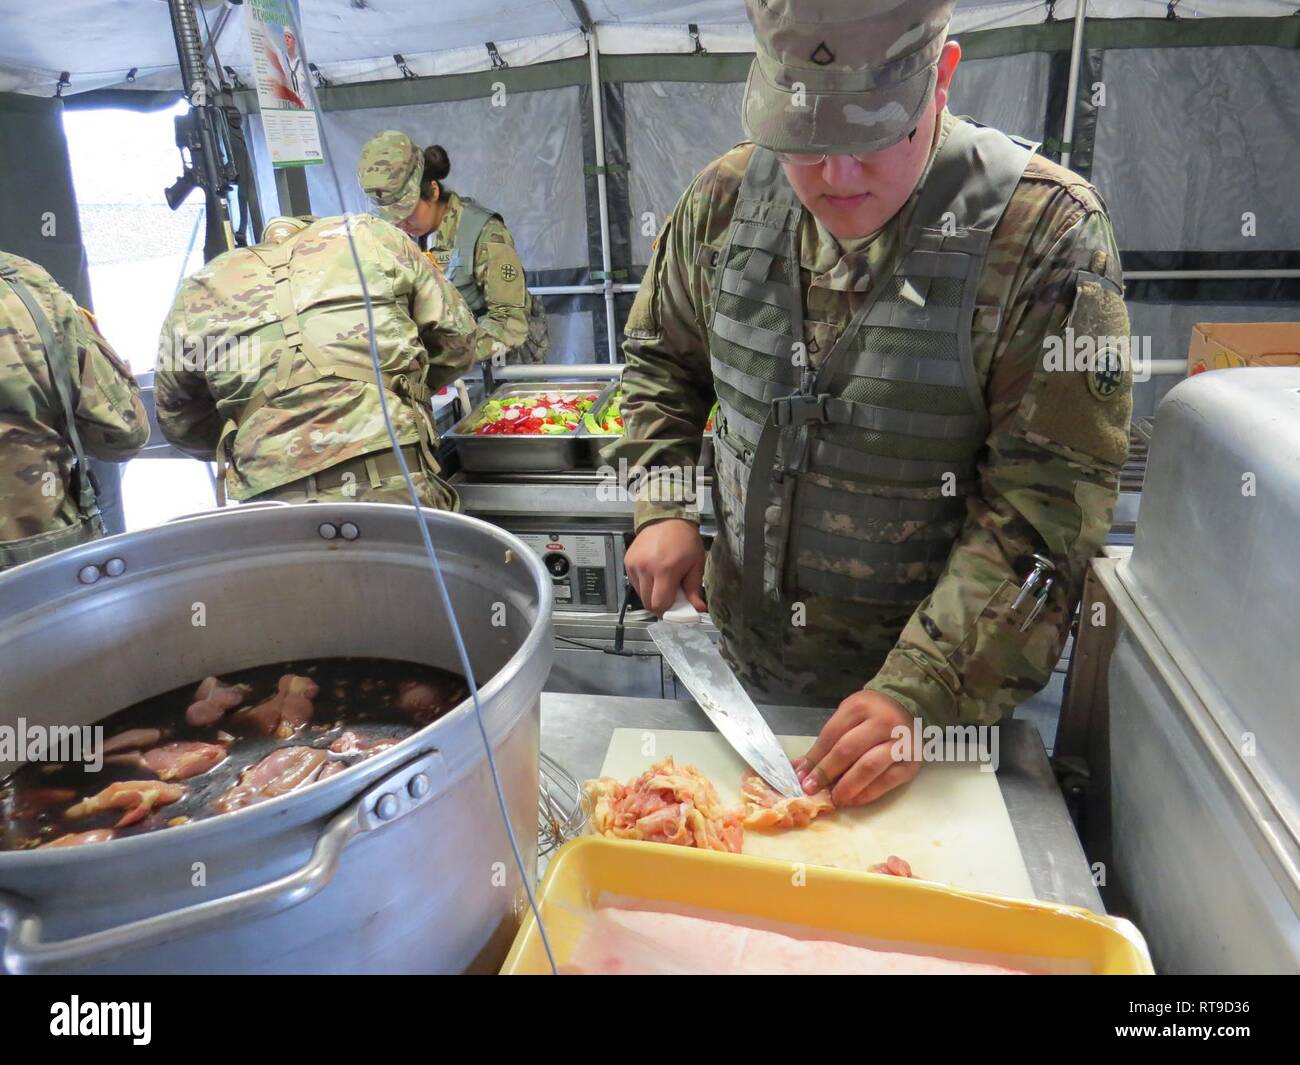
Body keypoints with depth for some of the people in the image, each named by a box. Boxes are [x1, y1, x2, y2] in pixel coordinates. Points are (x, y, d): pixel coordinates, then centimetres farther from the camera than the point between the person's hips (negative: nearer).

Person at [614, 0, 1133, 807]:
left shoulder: (1046, 231, -20)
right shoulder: (727, 197, -6)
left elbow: (1047, 505, -21)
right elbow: (663, 355, 8)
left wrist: (923, 693, -28)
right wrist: (663, 506, -7)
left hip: (935, 693, -3)